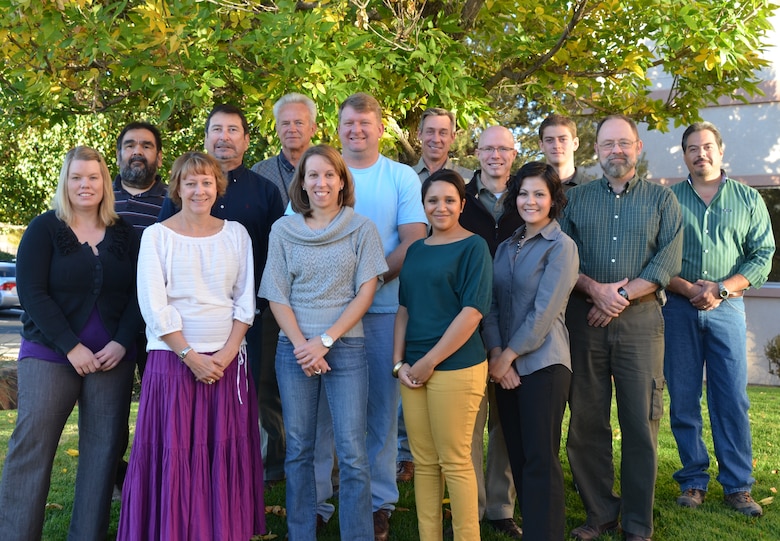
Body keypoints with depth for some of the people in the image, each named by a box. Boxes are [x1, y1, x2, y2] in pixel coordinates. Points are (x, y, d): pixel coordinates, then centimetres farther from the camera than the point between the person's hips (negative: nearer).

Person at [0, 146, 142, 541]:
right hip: (50, 354, -2)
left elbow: (137, 294, 6)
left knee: (104, 448, 1)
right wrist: (71, 347, -14)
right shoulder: (44, 229, 1)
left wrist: (121, 343, -10)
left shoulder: (125, 234, 8)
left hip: (112, 357, 2)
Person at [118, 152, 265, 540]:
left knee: (226, 454, 4)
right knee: (174, 454, -1)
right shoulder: (156, 235, 1)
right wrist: (190, 356, -12)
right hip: (173, 359, -2)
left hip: (227, 359, 2)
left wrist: (226, 353, -7)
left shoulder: (235, 234, 8)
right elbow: (154, 306, -6)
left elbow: (245, 300, 5)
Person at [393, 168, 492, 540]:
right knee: (423, 462, 10)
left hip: (455, 367, -6)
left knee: (455, 462, 0)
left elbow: (472, 312, -12)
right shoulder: (416, 250, 14)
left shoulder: (473, 246, -5)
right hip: (414, 370, 6)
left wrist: (430, 360, -12)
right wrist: (399, 362, 5)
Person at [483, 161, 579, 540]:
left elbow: (544, 312, -13)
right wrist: (495, 353, -7)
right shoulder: (505, 247, 13)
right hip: (506, 366, 6)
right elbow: (491, 305, 7)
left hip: (543, 363, -6)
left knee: (540, 460, -3)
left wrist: (508, 356, -10)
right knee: (517, 456, 10)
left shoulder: (561, 246, -6)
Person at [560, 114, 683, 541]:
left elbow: (668, 262, -2)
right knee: (586, 421, 4)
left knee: (641, 421, 0)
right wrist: (594, 290, -13)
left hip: (640, 320, -1)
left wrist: (621, 295, -11)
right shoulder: (575, 199, 12)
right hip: (584, 320, 2)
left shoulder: (662, 199, 8)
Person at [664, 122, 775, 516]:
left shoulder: (748, 199, 8)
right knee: (683, 399, 3)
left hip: (726, 307, 0)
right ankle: (693, 480, 14)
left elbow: (762, 255, 2)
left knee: (732, 399, -1)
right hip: (678, 308, 0)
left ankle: (737, 486, 8)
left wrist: (722, 288, -10)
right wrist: (687, 288, -12)